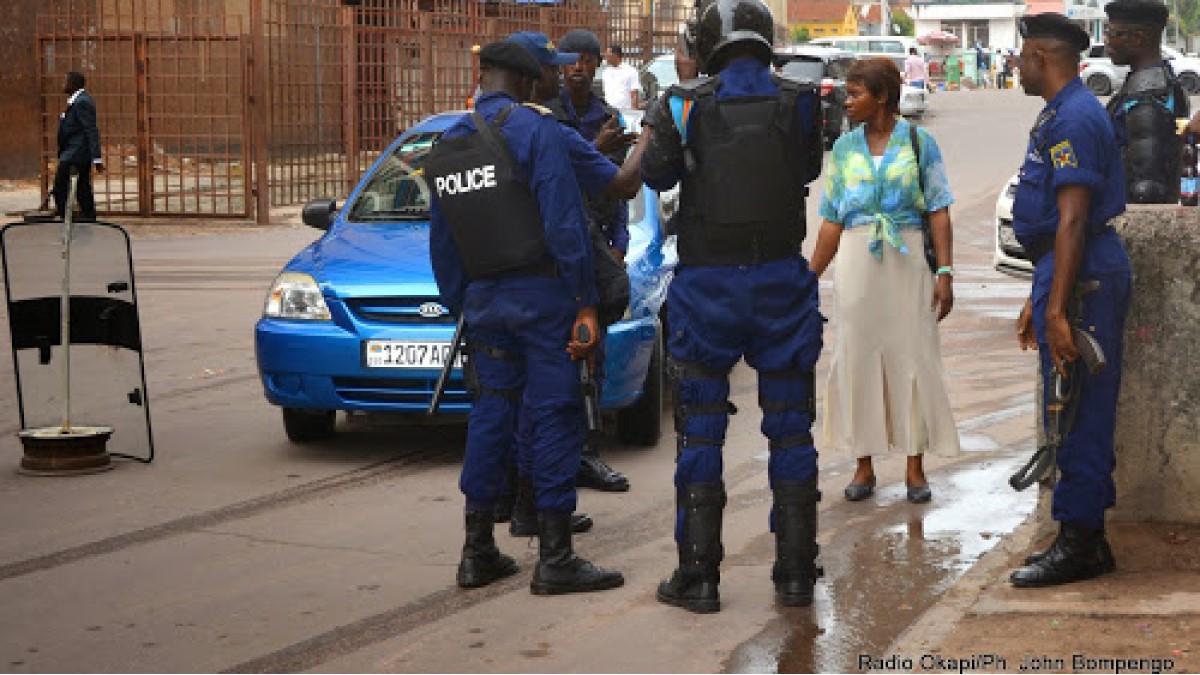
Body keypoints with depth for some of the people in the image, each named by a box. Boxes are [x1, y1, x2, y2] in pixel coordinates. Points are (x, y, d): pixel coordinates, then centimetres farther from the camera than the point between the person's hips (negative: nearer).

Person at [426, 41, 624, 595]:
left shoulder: (444, 148, 12)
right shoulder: (533, 129, -9)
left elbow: (441, 244, 17)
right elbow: (565, 221, -15)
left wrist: (461, 308, 24)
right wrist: (586, 301, -12)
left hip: (485, 300, 6)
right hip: (542, 296, -6)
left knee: (491, 413, 13)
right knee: (553, 415, -1)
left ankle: (478, 553, 16)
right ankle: (554, 560, 1)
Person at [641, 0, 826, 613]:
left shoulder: (685, 104, -7)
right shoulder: (800, 102, -2)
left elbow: (656, 176, 7)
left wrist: (656, 128, 24)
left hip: (707, 285, -1)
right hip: (782, 281, 2)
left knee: (700, 434, 6)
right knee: (790, 429, 10)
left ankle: (697, 576, 6)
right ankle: (795, 573, 13)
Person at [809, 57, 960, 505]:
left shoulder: (918, 142, 1)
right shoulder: (844, 149, 9)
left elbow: (939, 213, -1)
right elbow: (832, 222, 11)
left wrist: (945, 273, -9)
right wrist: (810, 279, 8)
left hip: (908, 262, -3)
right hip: (856, 263, 3)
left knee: (912, 358, 0)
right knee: (857, 359, 2)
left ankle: (915, 468, 9)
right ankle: (864, 467, 12)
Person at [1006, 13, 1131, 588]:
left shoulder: (1072, 118, -15)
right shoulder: (1062, 114, 19)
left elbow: (1072, 220, -22)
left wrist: (1056, 310, -25)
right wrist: (1038, 300, 25)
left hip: (1081, 278, -11)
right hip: (1070, 273, 11)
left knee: (1076, 413, -7)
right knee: (1080, 414, 13)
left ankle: (1079, 545, -2)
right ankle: (1085, 540, 20)